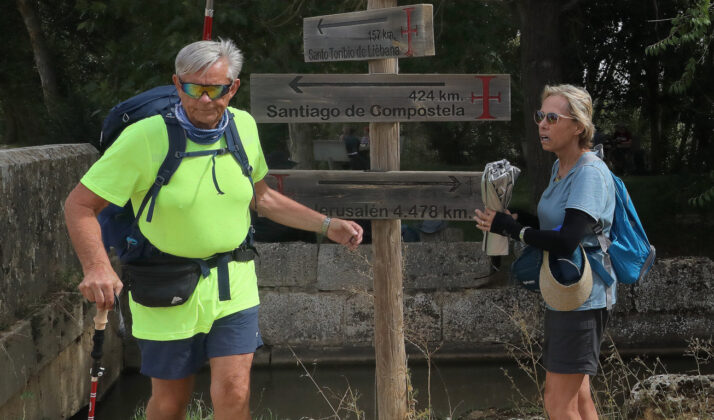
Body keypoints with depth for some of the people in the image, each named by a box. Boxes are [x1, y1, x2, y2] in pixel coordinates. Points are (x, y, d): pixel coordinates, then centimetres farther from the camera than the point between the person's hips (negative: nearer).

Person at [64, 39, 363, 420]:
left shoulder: (244, 127, 0)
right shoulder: (144, 137, -17)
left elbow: (260, 197, 16)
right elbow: (79, 205, -15)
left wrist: (327, 225, 9)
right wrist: (97, 267, -32)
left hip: (233, 285, 3)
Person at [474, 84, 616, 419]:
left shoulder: (590, 173, -18)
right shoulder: (559, 168, 11)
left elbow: (566, 242, -27)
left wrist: (511, 228, -17)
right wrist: (509, 223, -1)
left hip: (581, 299, -10)